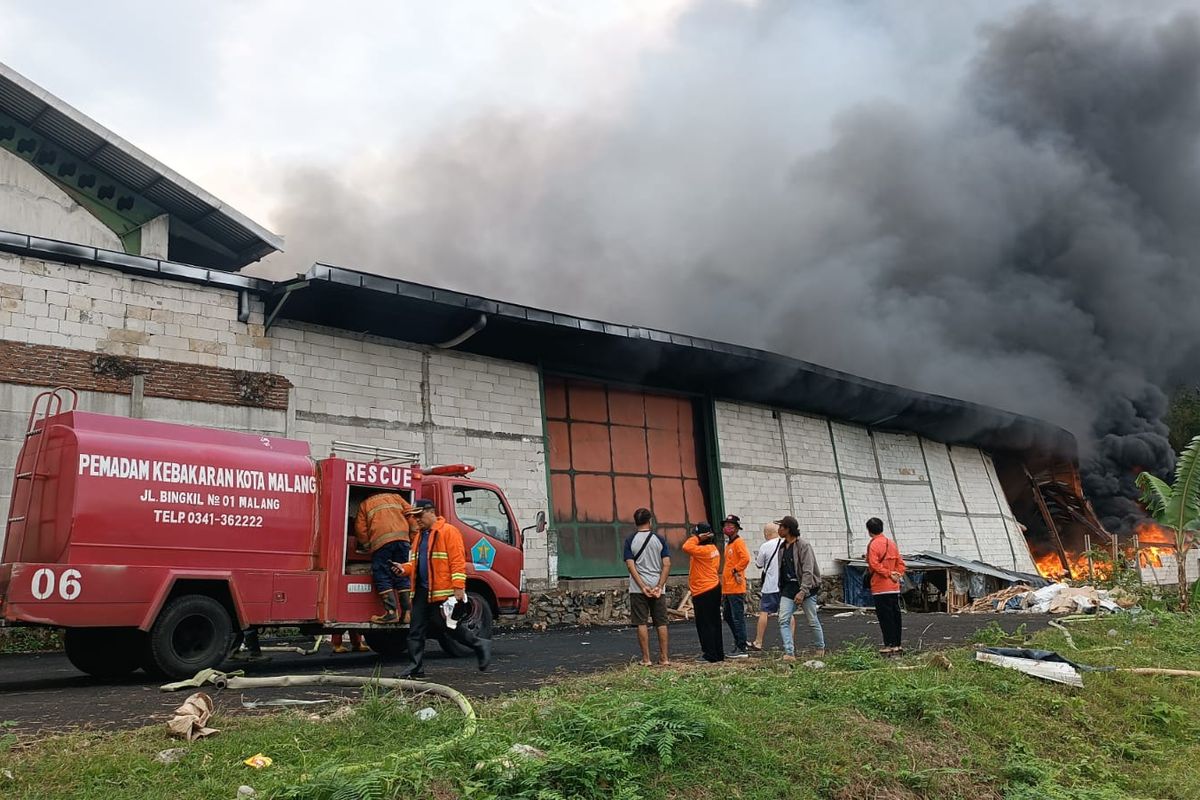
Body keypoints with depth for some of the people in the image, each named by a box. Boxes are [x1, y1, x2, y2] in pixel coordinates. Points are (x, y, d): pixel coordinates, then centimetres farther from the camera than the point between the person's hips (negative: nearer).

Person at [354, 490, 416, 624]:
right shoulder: (395, 497, 27)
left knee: (382, 577, 1)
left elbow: (361, 529, 15)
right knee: (402, 576, 10)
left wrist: (367, 545, 27)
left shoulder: (365, 504, 23)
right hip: (402, 537, 3)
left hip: (381, 540, -3)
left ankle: (391, 612, -11)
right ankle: (407, 612, 4)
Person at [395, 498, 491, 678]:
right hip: (422, 591, 8)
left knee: (449, 625, -3)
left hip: (443, 592, -8)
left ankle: (480, 645, 14)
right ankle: (416, 668, 11)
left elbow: (458, 561, -14)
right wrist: (405, 568, 2)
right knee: (416, 630, 5)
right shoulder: (420, 535, 19)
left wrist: (458, 587, -21)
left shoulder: (448, 531, -8)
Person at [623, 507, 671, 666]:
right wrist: (659, 586, -7)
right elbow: (667, 565, -5)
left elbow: (630, 565, -10)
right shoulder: (659, 539, 2)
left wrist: (643, 587, -10)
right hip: (657, 587, 1)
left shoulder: (630, 540, -2)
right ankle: (664, 657, 10)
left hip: (638, 589, -1)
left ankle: (646, 658, 4)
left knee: (641, 623, 3)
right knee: (661, 623, 8)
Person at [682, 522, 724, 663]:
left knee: (704, 625, -2)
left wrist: (697, 537, -19)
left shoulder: (703, 550, -20)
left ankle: (710, 655, 1)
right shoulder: (714, 549, 10)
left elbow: (686, 547, -32)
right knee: (714, 623, 14)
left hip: (703, 592, -10)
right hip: (714, 588, 10)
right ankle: (719, 653, 20)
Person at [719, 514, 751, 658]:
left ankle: (741, 649, -3)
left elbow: (745, 558, -25)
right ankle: (739, 642, 24)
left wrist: (736, 571, -16)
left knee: (738, 618, -6)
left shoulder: (739, 542, -10)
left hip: (736, 588, -10)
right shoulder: (729, 544, 19)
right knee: (728, 616, 15)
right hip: (727, 588, 10)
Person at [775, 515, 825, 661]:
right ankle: (789, 653, -12)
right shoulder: (782, 548, 11)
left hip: (806, 588, -6)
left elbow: (808, 571, -18)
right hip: (788, 588, 6)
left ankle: (819, 649, 27)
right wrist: (781, 589, 14)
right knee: (783, 620, -10)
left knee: (813, 621, 6)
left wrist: (802, 592, -25)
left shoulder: (803, 546, -11)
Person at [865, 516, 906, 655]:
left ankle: (890, 645, -3)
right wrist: (897, 574, 2)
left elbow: (874, 564, -21)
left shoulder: (873, 545, -10)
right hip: (894, 587, 7)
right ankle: (897, 645, 16)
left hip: (880, 588, -7)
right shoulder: (892, 543, 14)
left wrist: (888, 574, -14)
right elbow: (900, 563, 13)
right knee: (895, 615, 11)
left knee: (885, 617, -3)